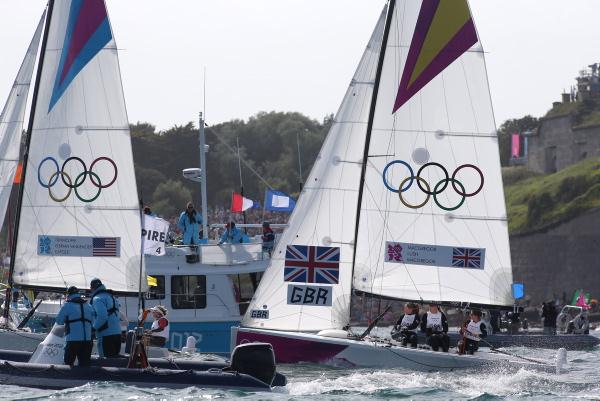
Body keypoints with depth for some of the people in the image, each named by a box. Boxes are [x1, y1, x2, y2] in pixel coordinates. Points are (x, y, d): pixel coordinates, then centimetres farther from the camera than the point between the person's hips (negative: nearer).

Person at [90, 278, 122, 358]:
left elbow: (102, 316, -22)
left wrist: (94, 327, -10)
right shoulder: (112, 297, 21)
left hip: (106, 335, -9)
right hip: (117, 332, 9)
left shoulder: (97, 299, -8)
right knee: (115, 357, 12)